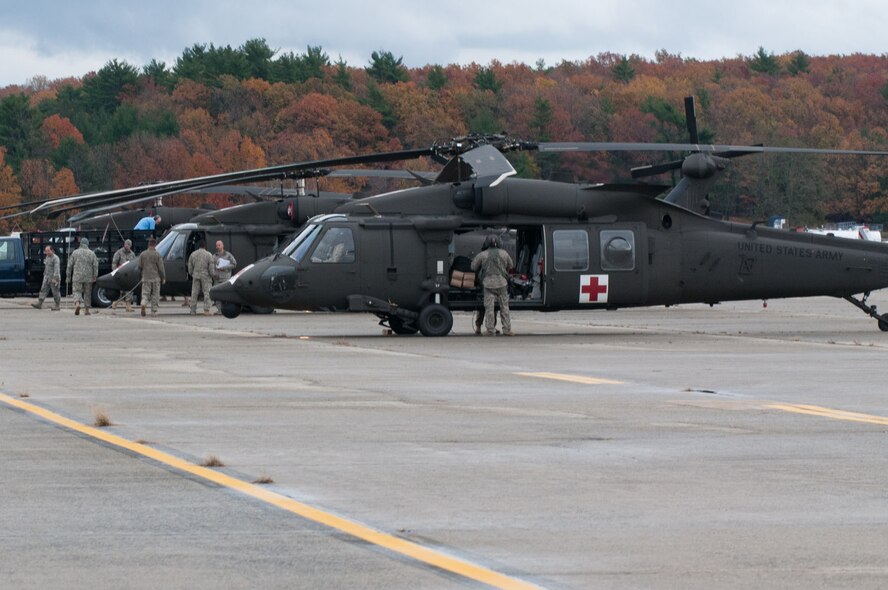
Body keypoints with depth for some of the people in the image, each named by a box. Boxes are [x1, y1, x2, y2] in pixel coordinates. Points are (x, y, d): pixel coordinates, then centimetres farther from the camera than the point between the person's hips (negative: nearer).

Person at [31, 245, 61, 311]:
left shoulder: (55, 258, -14)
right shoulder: (47, 257, 13)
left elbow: (56, 269, -21)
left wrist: (54, 278, -26)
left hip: (53, 278, -8)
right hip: (47, 277, 8)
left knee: (55, 292, -1)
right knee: (43, 290, 0)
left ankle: (58, 305, 8)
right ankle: (39, 303, -4)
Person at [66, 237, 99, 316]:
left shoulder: (75, 253, 4)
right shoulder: (92, 253, 4)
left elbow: (70, 265, 4)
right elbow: (95, 266, -1)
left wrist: (68, 277, 11)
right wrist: (95, 277, 1)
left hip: (77, 277, -1)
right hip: (88, 278, 1)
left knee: (77, 291, -2)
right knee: (87, 293, 11)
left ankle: (77, 304, -29)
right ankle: (87, 310, 13)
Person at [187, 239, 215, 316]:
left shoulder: (193, 254, 6)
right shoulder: (208, 255, -5)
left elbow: (190, 267, 9)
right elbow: (211, 267, -7)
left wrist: (192, 274, 22)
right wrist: (212, 275, 6)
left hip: (195, 275, 3)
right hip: (205, 275, -3)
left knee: (194, 293, 6)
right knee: (207, 292, -1)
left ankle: (193, 311, 6)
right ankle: (206, 310, -10)